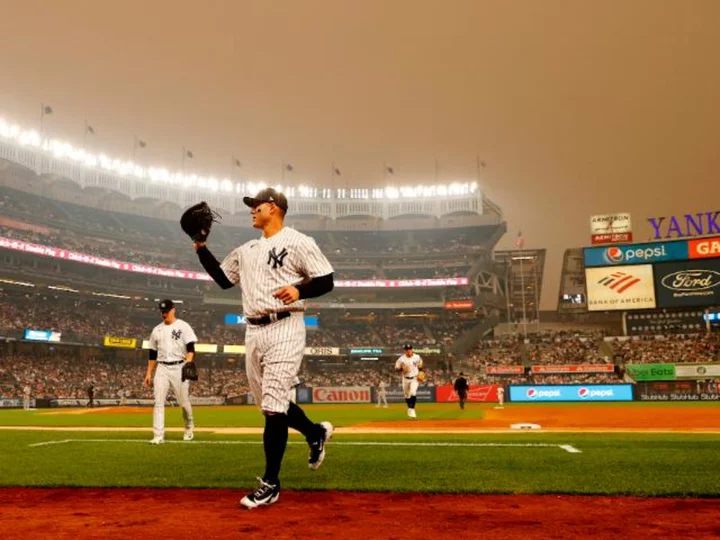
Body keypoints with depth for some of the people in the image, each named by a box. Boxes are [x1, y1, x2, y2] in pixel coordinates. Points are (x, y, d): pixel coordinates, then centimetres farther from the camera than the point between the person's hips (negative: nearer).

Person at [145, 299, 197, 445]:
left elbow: (190, 349, -7)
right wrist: (149, 373, 12)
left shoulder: (183, 326, 0)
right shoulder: (157, 330, 13)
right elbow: (152, 354, 17)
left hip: (179, 367, -3)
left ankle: (189, 428, 26)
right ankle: (158, 436, -6)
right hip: (162, 368, 4)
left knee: (184, 401, 2)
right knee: (158, 402, -6)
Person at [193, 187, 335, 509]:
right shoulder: (247, 250, 19)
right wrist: (201, 247, 17)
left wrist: (299, 290, -24)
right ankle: (315, 432, 38)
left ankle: (270, 484, 0)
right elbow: (223, 279, 25)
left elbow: (326, 281, -6)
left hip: (284, 329, -7)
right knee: (270, 403, 12)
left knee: (273, 407, -10)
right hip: (254, 331, 8)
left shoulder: (297, 242, -2)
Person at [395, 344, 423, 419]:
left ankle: (412, 409, -13)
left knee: (413, 393, -21)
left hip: (414, 378, -1)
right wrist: (402, 368, -25)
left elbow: (420, 366, 13)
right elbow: (396, 368, -6)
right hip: (406, 379, 1)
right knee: (407, 395, 12)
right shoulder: (401, 359, -11)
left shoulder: (417, 357, -6)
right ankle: (409, 408, 37)